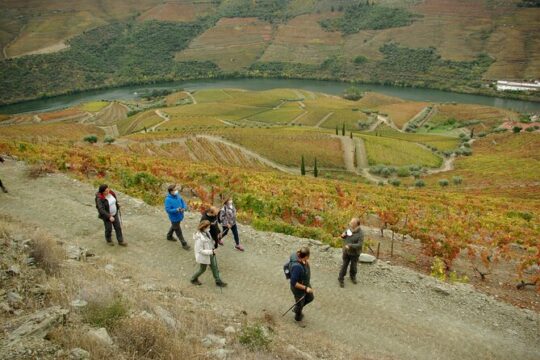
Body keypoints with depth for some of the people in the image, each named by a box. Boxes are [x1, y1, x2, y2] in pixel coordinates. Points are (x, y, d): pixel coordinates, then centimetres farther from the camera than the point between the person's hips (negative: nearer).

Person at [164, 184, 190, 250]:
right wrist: (176, 210, -36)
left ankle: (169, 236, 56)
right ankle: (184, 244, 18)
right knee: (178, 231, 7)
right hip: (174, 218, -8)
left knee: (174, 226, 31)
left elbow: (182, 202, 4)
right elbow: (168, 209, -27)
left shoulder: (177, 195, -6)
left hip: (180, 216, 8)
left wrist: (184, 208, -16)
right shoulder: (168, 199, -27)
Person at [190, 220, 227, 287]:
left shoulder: (206, 232, -10)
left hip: (210, 254, 8)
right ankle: (193, 279, 44)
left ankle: (218, 281, 36)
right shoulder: (200, 238, -36)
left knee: (214, 267, 18)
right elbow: (200, 251, -30)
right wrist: (211, 251, -26)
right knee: (202, 269, 17)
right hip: (204, 256, -8)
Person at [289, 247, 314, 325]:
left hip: (305, 284, 8)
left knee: (310, 298, 30)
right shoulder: (297, 267, -44)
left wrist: (307, 263, -9)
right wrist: (305, 288, -28)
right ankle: (298, 317, 56)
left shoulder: (301, 258, -19)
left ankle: (296, 309, 55)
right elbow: (293, 283, -35)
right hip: (298, 289, -8)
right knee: (300, 303, 23)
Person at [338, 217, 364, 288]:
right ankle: (341, 279, 23)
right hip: (346, 251, 3)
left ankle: (353, 276, 44)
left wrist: (350, 246, -33)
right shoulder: (349, 229, -7)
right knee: (344, 265, 10)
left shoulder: (360, 234, -24)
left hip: (354, 253, -3)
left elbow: (360, 245, -26)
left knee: (353, 266, 18)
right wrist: (342, 235, -15)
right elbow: (344, 235, 9)